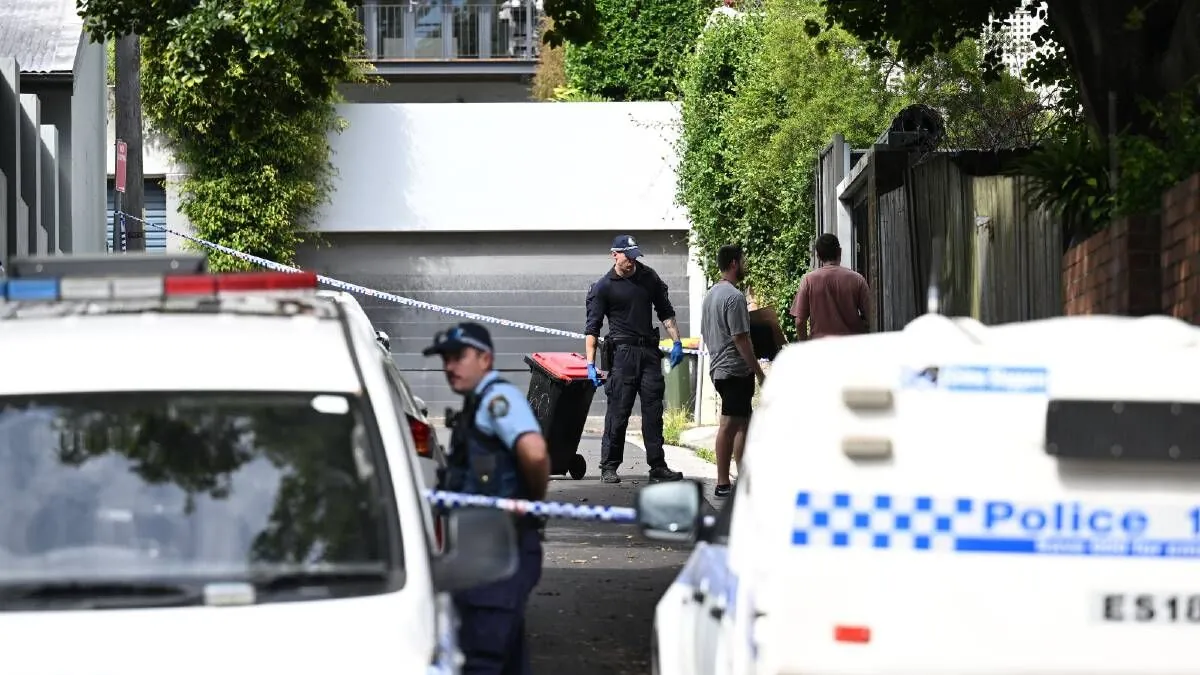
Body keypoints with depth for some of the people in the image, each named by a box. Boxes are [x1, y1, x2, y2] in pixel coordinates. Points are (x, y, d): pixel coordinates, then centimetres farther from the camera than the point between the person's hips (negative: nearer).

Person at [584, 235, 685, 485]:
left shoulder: (649, 278, 11)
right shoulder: (603, 287, -2)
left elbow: (666, 312, 20)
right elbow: (592, 327, -3)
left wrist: (677, 342, 11)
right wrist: (590, 364, -11)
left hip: (649, 351, 4)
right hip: (623, 352, -4)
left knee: (653, 410, 2)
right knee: (618, 410, -5)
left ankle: (658, 467, 3)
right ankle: (609, 467, 3)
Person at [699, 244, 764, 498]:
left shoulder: (710, 295, 15)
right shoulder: (734, 297, -16)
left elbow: (705, 334, 21)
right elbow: (740, 339, -19)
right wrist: (759, 371, -15)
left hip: (718, 369, 10)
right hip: (736, 370, -10)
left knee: (743, 422, 15)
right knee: (730, 424, -7)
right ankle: (723, 483, -6)